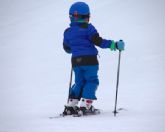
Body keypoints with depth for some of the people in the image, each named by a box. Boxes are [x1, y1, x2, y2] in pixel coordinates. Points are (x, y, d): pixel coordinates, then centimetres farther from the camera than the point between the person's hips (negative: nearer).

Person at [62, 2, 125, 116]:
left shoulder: (68, 32, 11)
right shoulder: (88, 28, -5)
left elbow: (67, 48, 20)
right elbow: (98, 41, -14)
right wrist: (114, 45, -12)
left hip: (76, 61, 5)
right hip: (89, 60, -5)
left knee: (79, 82, 17)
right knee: (92, 81, 3)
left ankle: (70, 106, 8)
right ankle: (85, 105, -11)